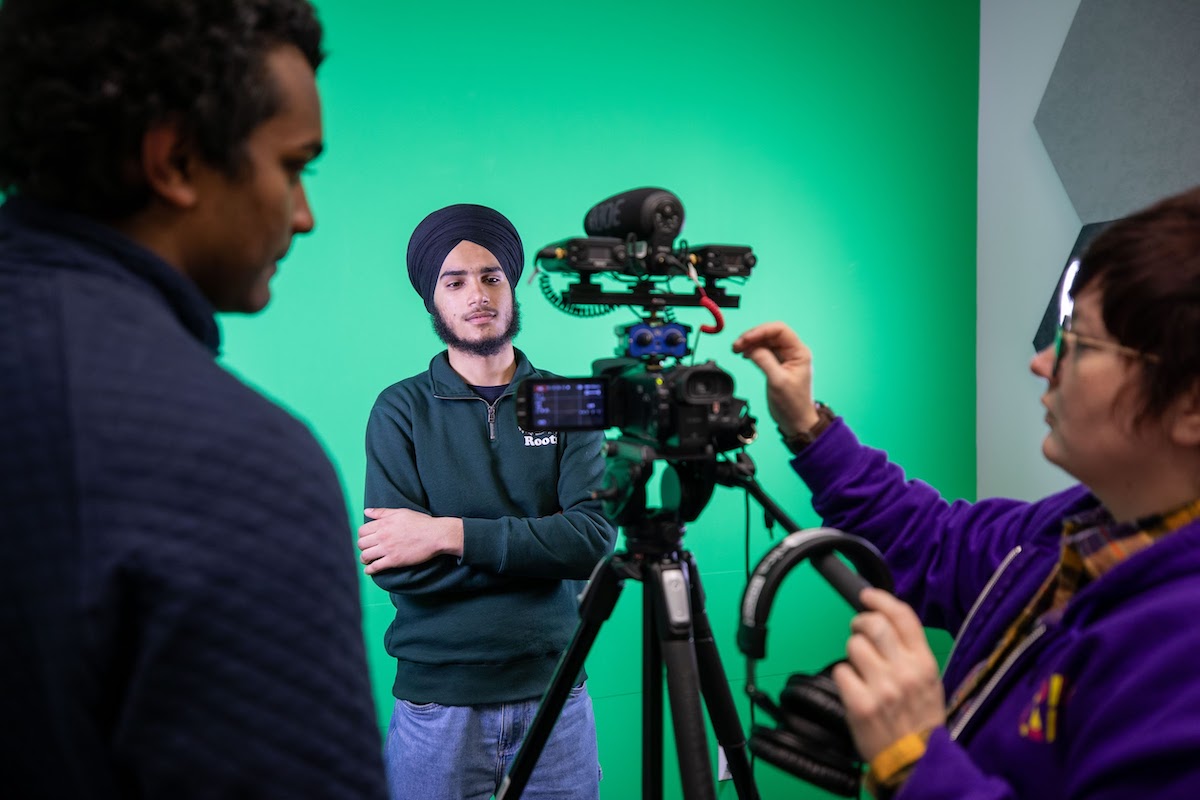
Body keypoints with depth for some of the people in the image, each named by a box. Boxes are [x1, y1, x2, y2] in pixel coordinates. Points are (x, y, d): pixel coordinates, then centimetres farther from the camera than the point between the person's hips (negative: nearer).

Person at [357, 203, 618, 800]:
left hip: (554, 691, 1)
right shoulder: (401, 410, -2)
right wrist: (537, 547, -15)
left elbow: (594, 539, -13)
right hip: (437, 706, -1)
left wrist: (448, 534, -19)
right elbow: (395, 567, -13)